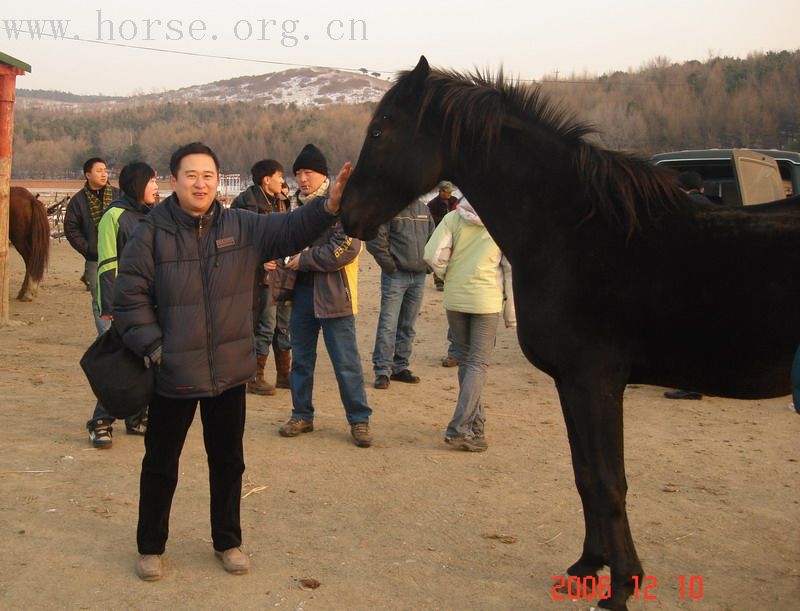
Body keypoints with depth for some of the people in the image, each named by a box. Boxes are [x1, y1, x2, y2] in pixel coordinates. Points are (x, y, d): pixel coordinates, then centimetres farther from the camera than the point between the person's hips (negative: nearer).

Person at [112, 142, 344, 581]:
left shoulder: (242, 227, -1)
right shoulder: (152, 233, -9)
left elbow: (291, 229, -9)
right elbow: (129, 298, -6)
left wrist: (329, 205, -27)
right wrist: (153, 348, -12)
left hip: (230, 372, 3)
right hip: (173, 375, -2)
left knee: (228, 461, 17)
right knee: (160, 464, 13)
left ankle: (228, 541, 35)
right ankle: (150, 546, 32)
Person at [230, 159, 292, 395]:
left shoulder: (281, 201, 14)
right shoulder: (250, 202, -11)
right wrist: (261, 261, -21)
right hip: (266, 271, -8)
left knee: (284, 324, 13)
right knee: (266, 325, -5)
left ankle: (284, 375, 23)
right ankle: (255, 378, 5)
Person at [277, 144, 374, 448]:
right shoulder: (301, 206, 13)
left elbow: (346, 248, -20)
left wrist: (305, 260, -14)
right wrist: (287, 261, 5)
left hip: (333, 294, -7)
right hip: (303, 290, 7)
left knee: (346, 361, -1)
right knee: (301, 358, 13)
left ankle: (359, 420, 10)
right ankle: (302, 415, 26)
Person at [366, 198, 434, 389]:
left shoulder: (424, 209, 13)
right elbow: (375, 240, -12)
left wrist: (427, 263, 9)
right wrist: (390, 265, -12)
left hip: (419, 276, 6)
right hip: (395, 275, -6)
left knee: (408, 326, 12)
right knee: (388, 324, -8)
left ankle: (400, 367, 21)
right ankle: (382, 371, -3)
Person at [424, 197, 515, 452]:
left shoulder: (453, 218, -2)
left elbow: (433, 256, -10)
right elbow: (511, 267, -2)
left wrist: (449, 275, 10)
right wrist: (511, 311, 4)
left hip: (454, 298, 2)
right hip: (486, 300, -2)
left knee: (466, 360, 16)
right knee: (478, 364, 3)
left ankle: (474, 423, 21)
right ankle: (459, 429, -5)